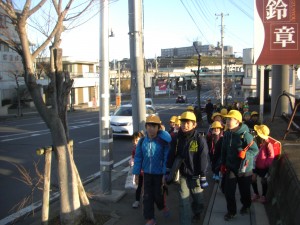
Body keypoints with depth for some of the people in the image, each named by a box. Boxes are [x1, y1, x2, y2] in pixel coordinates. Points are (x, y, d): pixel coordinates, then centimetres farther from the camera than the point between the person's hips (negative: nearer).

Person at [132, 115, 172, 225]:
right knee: (147, 196, 7)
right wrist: (136, 173, 1)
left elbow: (167, 158, -12)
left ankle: (163, 207, 42)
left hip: (159, 173, -3)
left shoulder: (163, 141, -14)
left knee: (158, 194, 9)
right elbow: (138, 158, 2)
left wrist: (165, 174, -14)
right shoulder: (142, 141, -4)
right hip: (147, 173, 3)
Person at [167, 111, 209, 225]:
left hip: (195, 175, -1)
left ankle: (197, 213, 48)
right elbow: (171, 156, 5)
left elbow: (203, 159, -11)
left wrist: (203, 176, -11)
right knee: (183, 201, 2)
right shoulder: (176, 139, -2)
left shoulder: (200, 139, -12)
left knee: (198, 198, 18)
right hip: (182, 174, 1)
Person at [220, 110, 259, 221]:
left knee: (244, 190, 15)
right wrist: (223, 164, 11)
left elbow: (255, 150, -16)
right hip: (230, 167, 4)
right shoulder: (227, 134, -1)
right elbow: (224, 150, 10)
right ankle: (231, 211, 20)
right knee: (229, 191, 2)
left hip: (244, 168, -4)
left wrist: (245, 154, -32)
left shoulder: (245, 134, -20)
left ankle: (246, 206, 43)